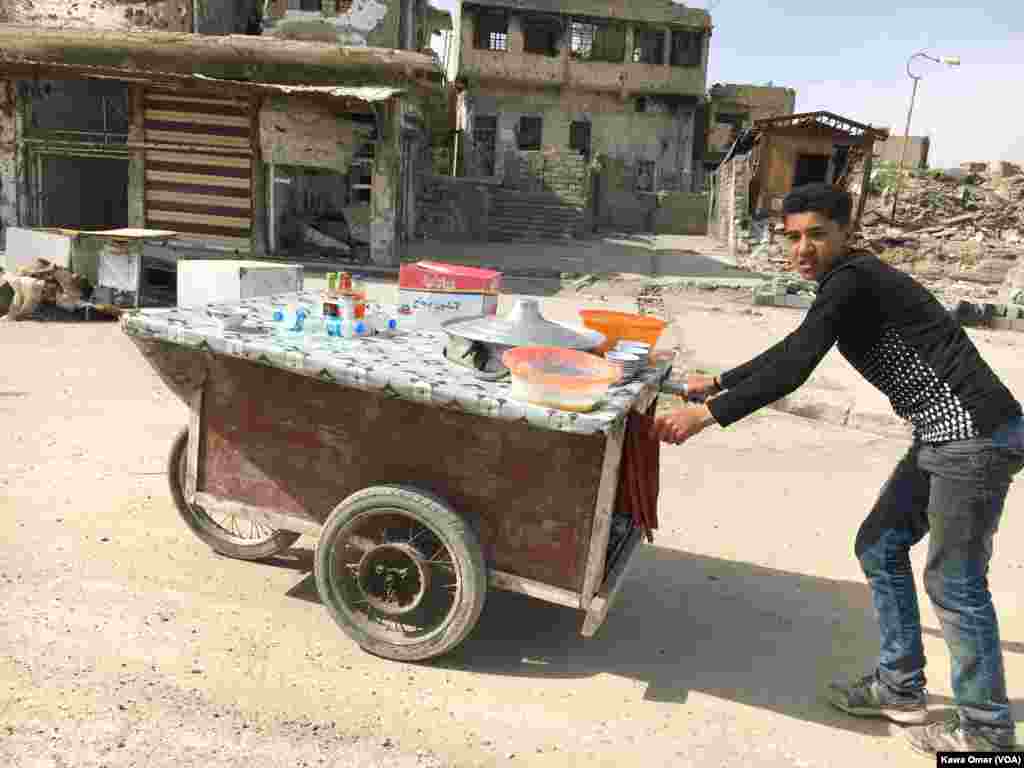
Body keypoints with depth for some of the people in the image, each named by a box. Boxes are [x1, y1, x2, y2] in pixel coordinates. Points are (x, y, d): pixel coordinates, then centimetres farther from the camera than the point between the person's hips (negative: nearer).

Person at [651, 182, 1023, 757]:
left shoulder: (851, 280, -16)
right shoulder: (849, 282, 14)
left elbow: (792, 369, -23)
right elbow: (791, 352, 24)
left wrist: (709, 414, -21)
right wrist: (718, 383, 29)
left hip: (975, 435, -10)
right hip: (947, 434, 10)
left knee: (954, 582, 0)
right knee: (880, 549, 15)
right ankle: (901, 688, 28)